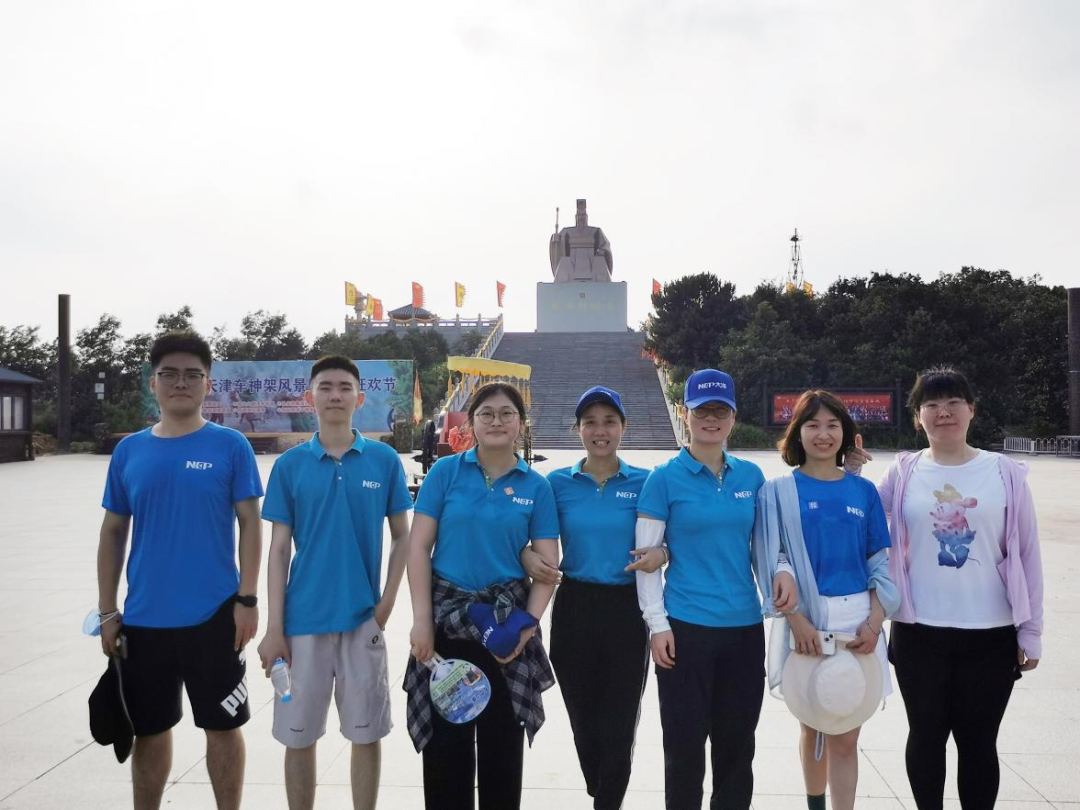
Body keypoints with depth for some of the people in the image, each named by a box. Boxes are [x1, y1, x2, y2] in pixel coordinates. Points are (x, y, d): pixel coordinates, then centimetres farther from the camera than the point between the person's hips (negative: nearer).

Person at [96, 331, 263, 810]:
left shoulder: (230, 446, -4)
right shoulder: (129, 451, 5)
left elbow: (250, 524, -5)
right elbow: (113, 532, 8)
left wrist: (247, 599, -10)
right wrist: (107, 611, 5)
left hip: (214, 615, -3)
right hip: (143, 618, 3)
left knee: (222, 726, 9)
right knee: (149, 730, 16)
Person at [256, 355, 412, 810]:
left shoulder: (384, 460, -1)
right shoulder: (290, 464, 0)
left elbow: (401, 536, 6)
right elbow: (279, 548, 0)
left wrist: (387, 604, -3)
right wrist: (274, 627, -4)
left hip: (363, 619, 0)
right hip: (303, 619, 0)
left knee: (366, 735, 10)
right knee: (298, 737, 10)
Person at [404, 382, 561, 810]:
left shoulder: (536, 486, 1)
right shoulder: (446, 472, -1)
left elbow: (547, 566, 0)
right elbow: (418, 547, -3)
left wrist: (528, 624, -12)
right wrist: (422, 620, -9)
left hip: (506, 618, 1)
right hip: (447, 616, 0)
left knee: (502, 739, 10)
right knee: (446, 737, 7)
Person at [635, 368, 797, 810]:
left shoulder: (751, 475, 7)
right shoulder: (665, 478, -5)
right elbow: (646, 557, -5)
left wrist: (781, 571, -7)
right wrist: (657, 625, -10)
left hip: (745, 626, 4)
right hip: (685, 627, -3)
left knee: (737, 743, 13)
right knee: (685, 742, 5)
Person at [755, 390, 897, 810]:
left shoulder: (863, 491, 7)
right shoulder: (779, 491, 0)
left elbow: (880, 564, 7)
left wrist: (875, 622, -6)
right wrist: (797, 620, -15)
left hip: (857, 622, 2)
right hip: (805, 621, -1)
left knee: (846, 738, 4)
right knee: (813, 727, 11)